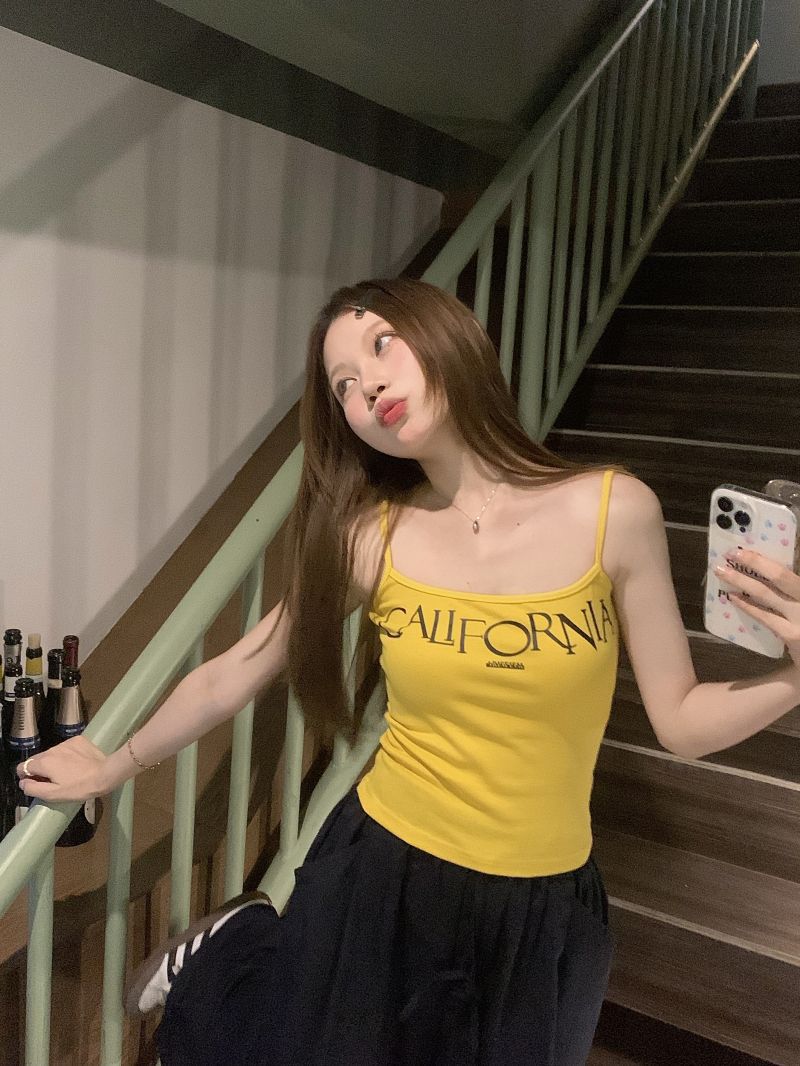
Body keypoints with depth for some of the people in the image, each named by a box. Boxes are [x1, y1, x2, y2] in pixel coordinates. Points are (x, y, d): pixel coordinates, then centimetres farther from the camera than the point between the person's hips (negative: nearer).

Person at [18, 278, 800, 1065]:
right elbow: (227, 679, 1)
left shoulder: (614, 511, -14)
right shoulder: (370, 537, -10)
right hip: (380, 879, 0)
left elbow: (682, 722, -8)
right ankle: (229, 953, 44)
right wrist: (113, 767, 13)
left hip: (540, 913, 1)